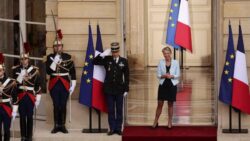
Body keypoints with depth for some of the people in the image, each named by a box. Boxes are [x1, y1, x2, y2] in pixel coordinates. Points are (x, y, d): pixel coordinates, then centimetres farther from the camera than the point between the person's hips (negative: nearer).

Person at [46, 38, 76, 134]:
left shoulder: (68, 57, 2)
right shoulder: (50, 57, 3)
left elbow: (72, 71, 4)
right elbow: (48, 71, -6)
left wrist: (73, 85, -1)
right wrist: (55, 61, -18)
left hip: (65, 85, 0)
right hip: (54, 85, 0)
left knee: (63, 106, 1)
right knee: (56, 106, 1)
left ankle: (62, 125, 9)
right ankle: (56, 126, 8)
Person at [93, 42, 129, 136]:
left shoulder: (124, 61, 1)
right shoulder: (107, 59, 3)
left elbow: (126, 76, 3)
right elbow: (94, 62, 3)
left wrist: (126, 89, 0)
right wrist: (103, 54, -9)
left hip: (119, 89, 0)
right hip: (109, 89, 1)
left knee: (119, 110, 5)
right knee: (110, 110, 5)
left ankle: (118, 128, 12)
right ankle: (112, 129, 10)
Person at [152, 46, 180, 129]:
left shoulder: (175, 63, -1)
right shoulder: (161, 62, 2)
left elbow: (178, 75, 0)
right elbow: (158, 75, 2)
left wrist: (171, 76, -18)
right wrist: (164, 76, -17)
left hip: (172, 85, 0)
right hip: (163, 85, 0)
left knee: (170, 104, 7)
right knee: (160, 103, 0)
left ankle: (170, 122, 15)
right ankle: (155, 122, 10)